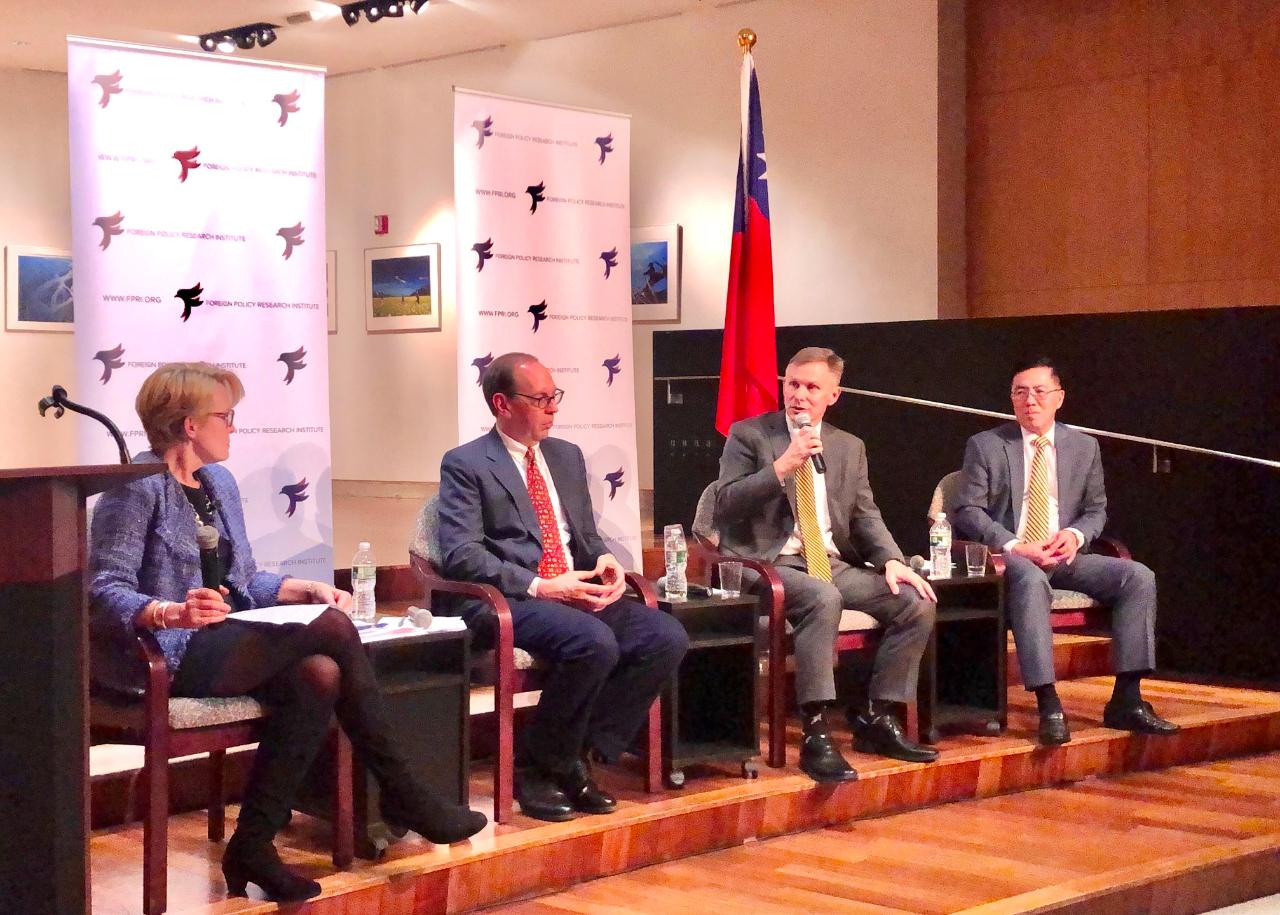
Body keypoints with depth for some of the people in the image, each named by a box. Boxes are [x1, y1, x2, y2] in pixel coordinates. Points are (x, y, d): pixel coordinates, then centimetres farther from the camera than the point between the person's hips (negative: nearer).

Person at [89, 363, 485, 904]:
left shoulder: (218, 482, 17)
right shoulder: (138, 488, -8)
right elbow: (106, 592, -16)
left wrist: (307, 589, 1)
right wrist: (171, 613, -34)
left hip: (221, 644, 8)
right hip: (167, 656, -8)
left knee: (319, 675, -23)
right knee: (331, 628, -22)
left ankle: (254, 843, -19)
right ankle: (401, 795, -12)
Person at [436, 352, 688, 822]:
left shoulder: (567, 456, 20)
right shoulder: (465, 465, -1)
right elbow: (460, 555, -11)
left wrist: (603, 559, 1)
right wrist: (539, 587, -19)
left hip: (577, 590, 7)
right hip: (507, 601, -7)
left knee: (667, 637, -16)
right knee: (595, 642, -35)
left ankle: (574, 758, -8)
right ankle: (536, 765, -13)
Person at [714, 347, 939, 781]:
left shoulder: (850, 447, 17)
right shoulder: (748, 435, 3)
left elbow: (866, 515, 13)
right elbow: (725, 506, -7)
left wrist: (891, 559, -7)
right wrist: (783, 465, -17)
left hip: (834, 563, 6)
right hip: (773, 562, -5)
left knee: (917, 603, -14)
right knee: (823, 598, -37)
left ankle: (877, 719, -2)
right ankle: (816, 734, -33)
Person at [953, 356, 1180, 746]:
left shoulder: (1084, 447, 12)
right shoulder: (984, 446, 2)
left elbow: (1096, 509, 16)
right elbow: (968, 510, -3)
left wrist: (1076, 535, -9)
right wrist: (1014, 546, -19)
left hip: (1065, 555, 4)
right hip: (1009, 556, -4)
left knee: (1138, 577, -19)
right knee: (1030, 580, -40)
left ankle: (1126, 701, -18)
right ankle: (1048, 707, -42)